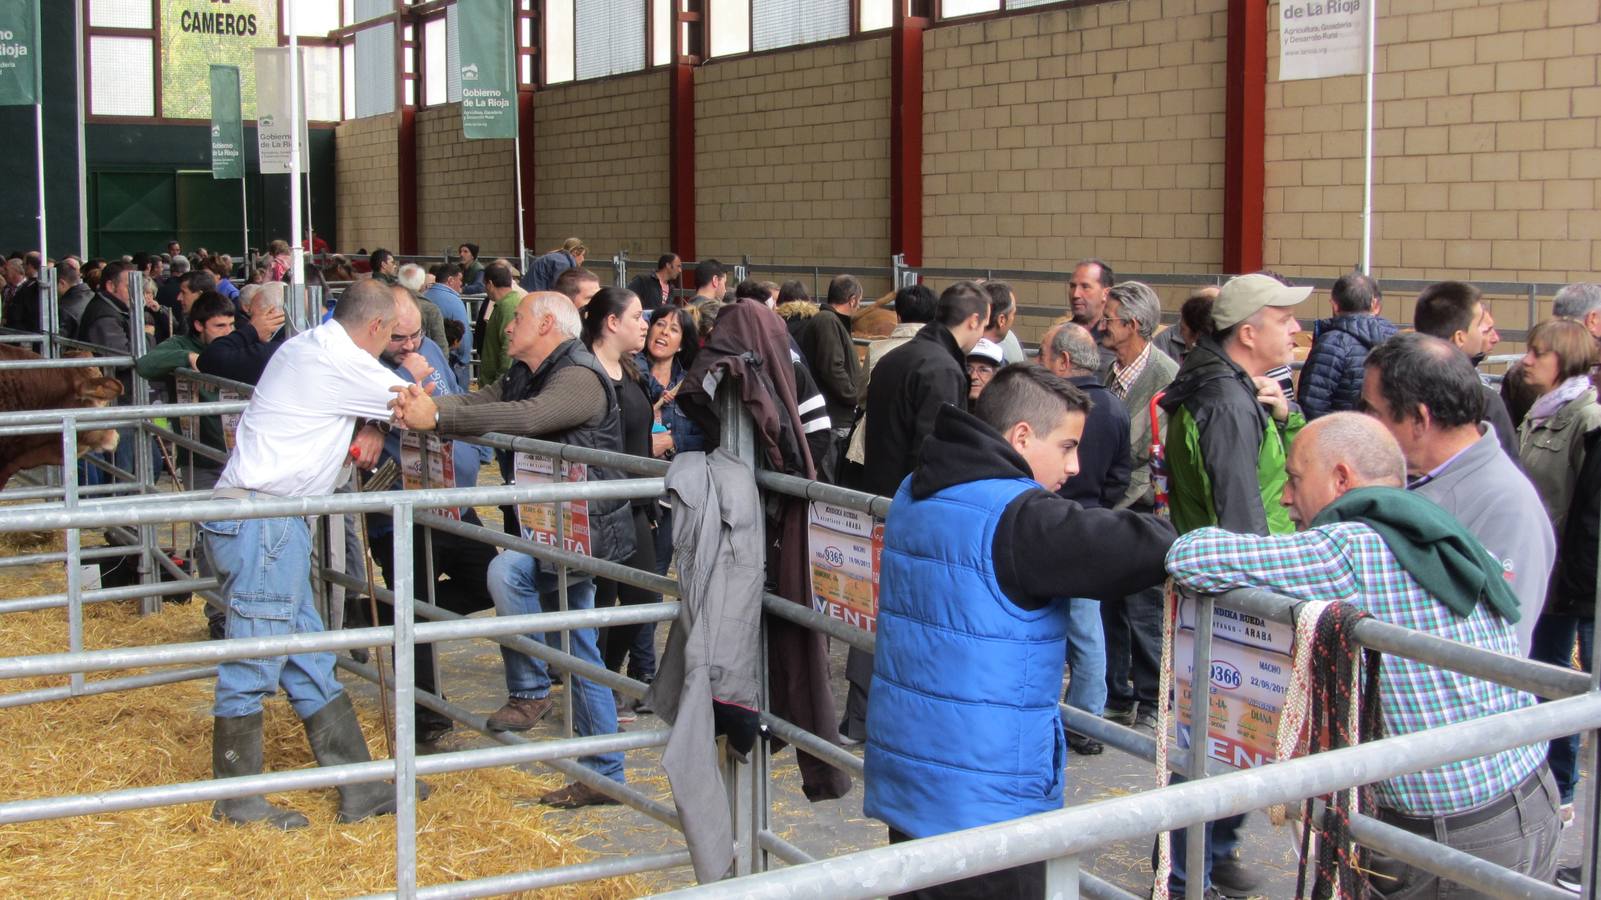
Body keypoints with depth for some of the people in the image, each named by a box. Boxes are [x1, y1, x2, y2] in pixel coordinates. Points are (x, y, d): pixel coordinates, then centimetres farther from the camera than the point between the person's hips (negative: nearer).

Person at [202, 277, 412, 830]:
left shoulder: (307, 348, 17)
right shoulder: (338, 361, -13)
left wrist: (368, 428, 8)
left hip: (271, 521, 11)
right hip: (260, 520, -10)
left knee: (309, 664, 10)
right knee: (253, 665, -2)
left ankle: (361, 789, 15)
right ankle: (238, 802, 8)